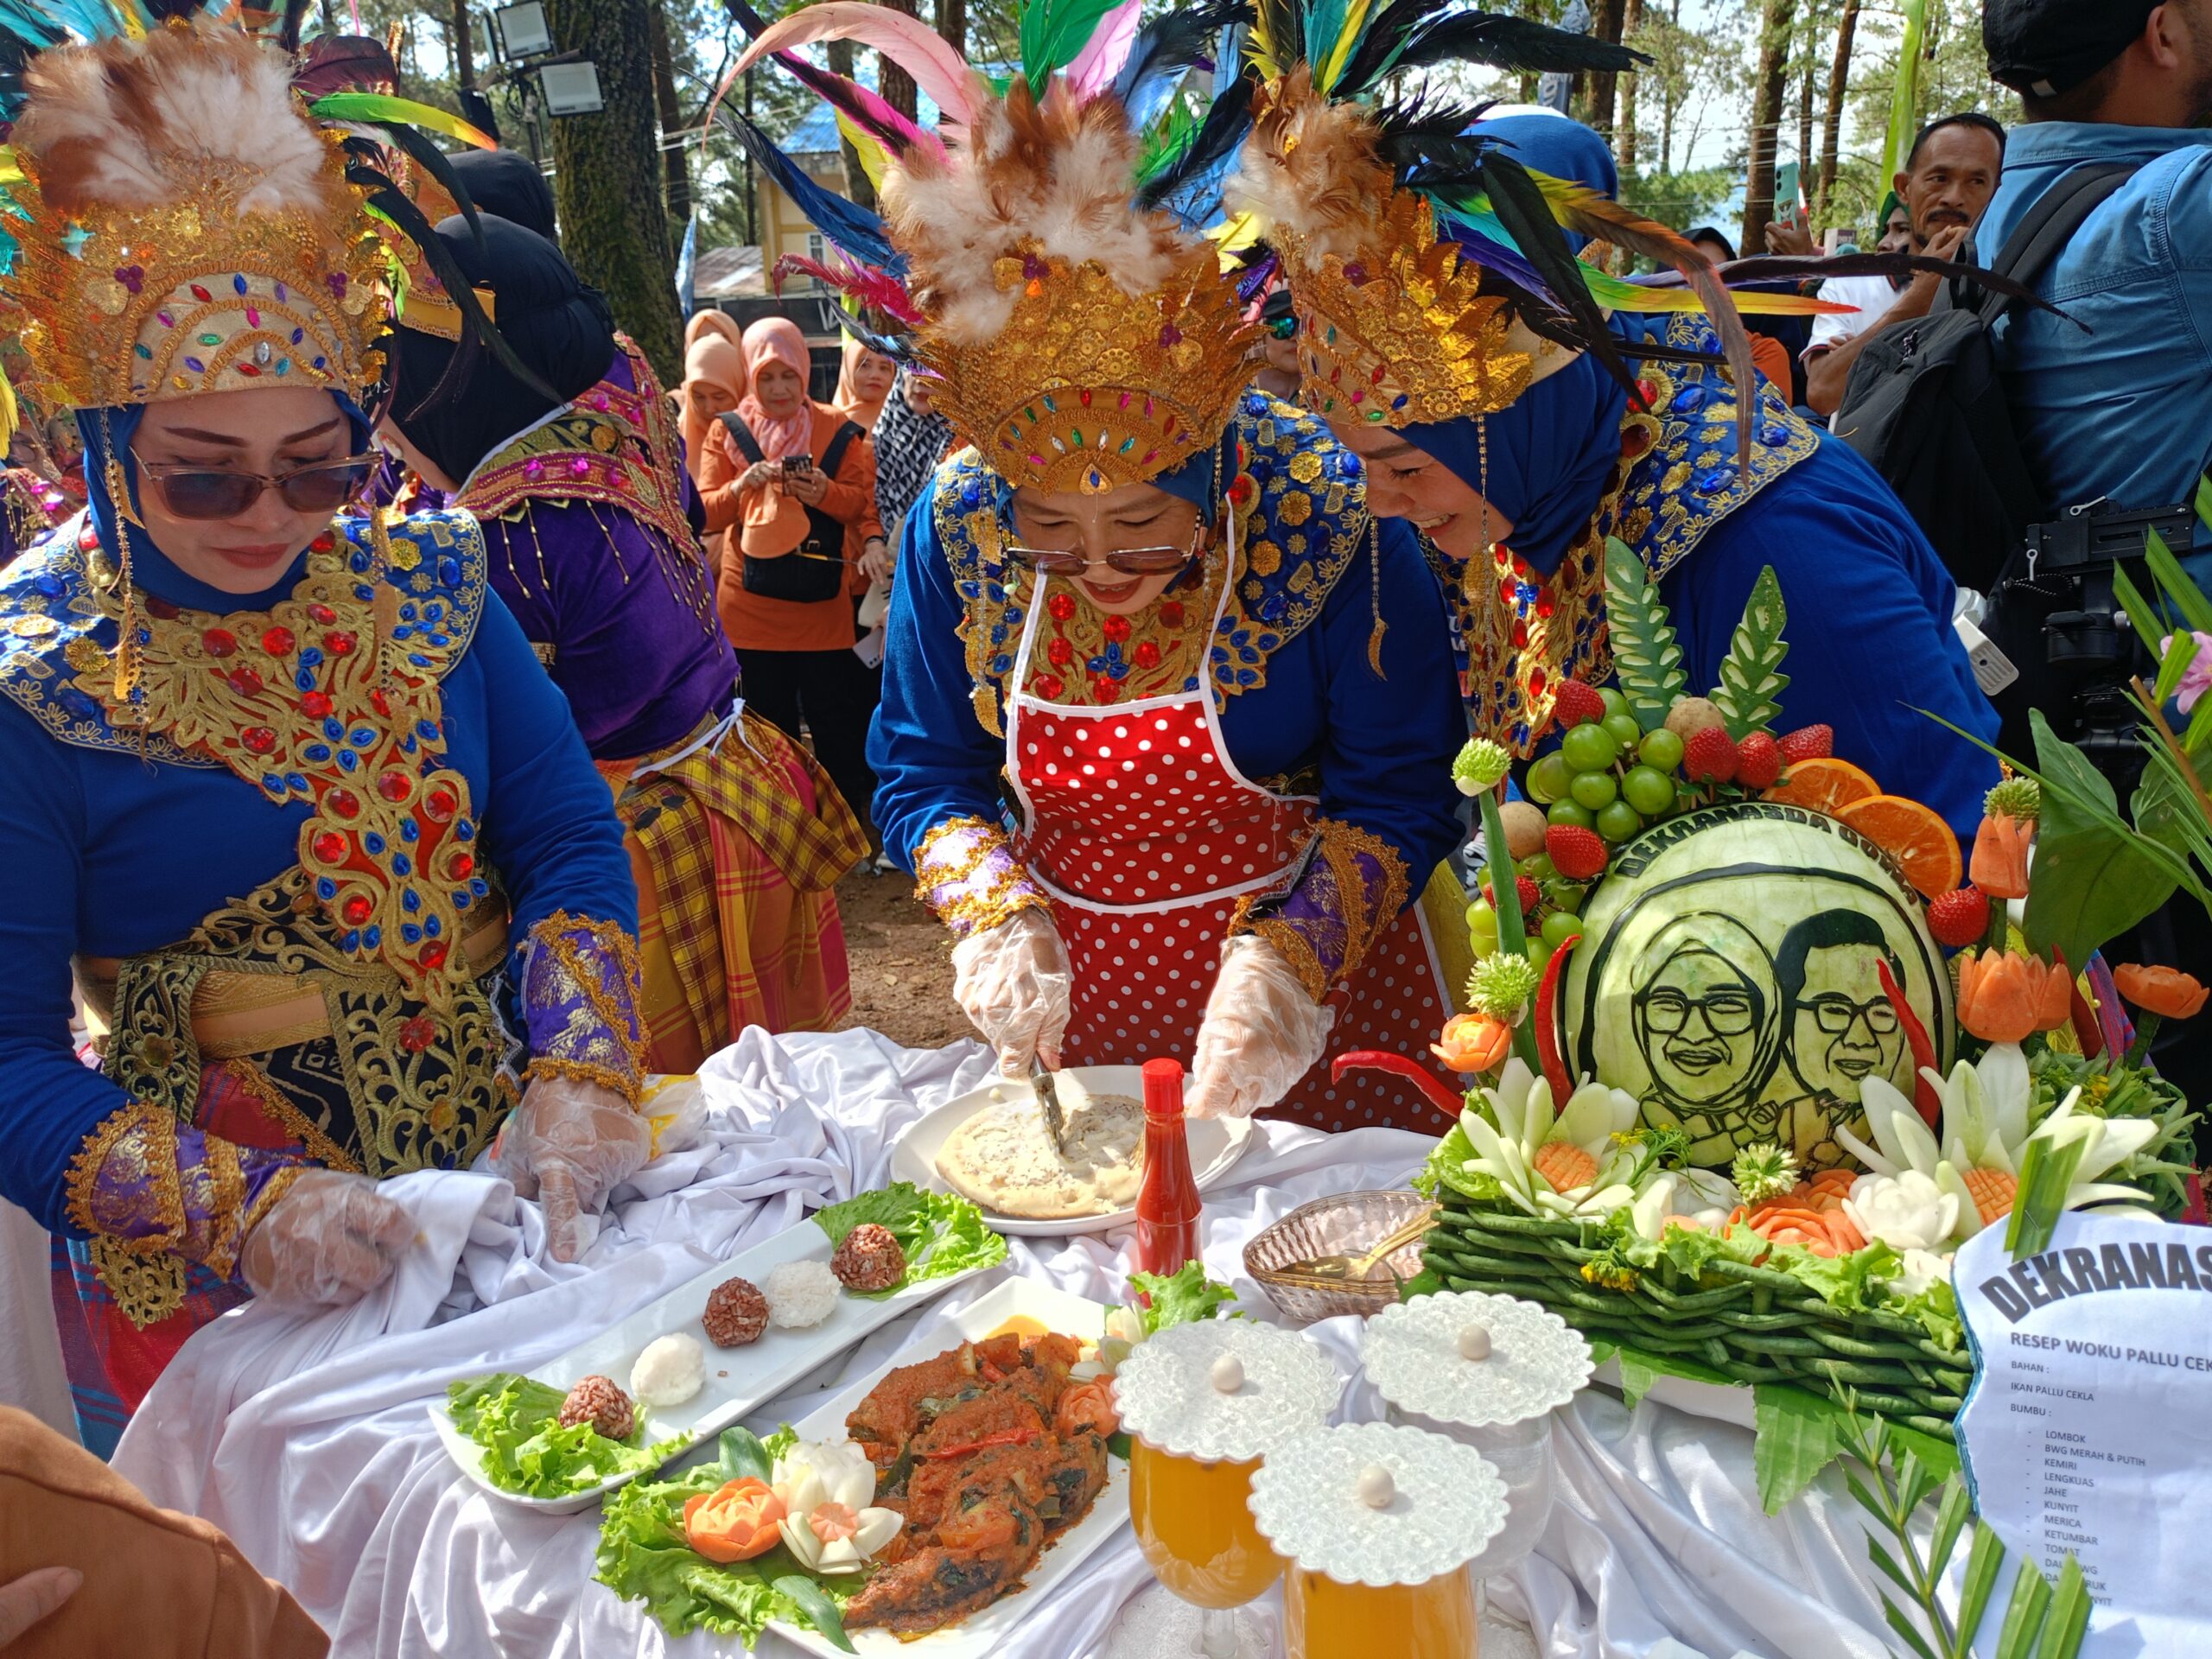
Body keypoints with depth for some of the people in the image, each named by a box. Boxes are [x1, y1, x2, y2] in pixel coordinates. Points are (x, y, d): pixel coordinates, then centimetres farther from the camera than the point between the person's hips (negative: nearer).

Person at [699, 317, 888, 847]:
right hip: (752, 602, 1)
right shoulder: (728, 431, 5)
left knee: (836, 721, 3)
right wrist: (743, 485, -17)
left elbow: (863, 504, 2)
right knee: (767, 722, 8)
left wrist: (826, 492, -17)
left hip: (823, 603, -1)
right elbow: (706, 514, 1)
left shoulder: (837, 431, 4)